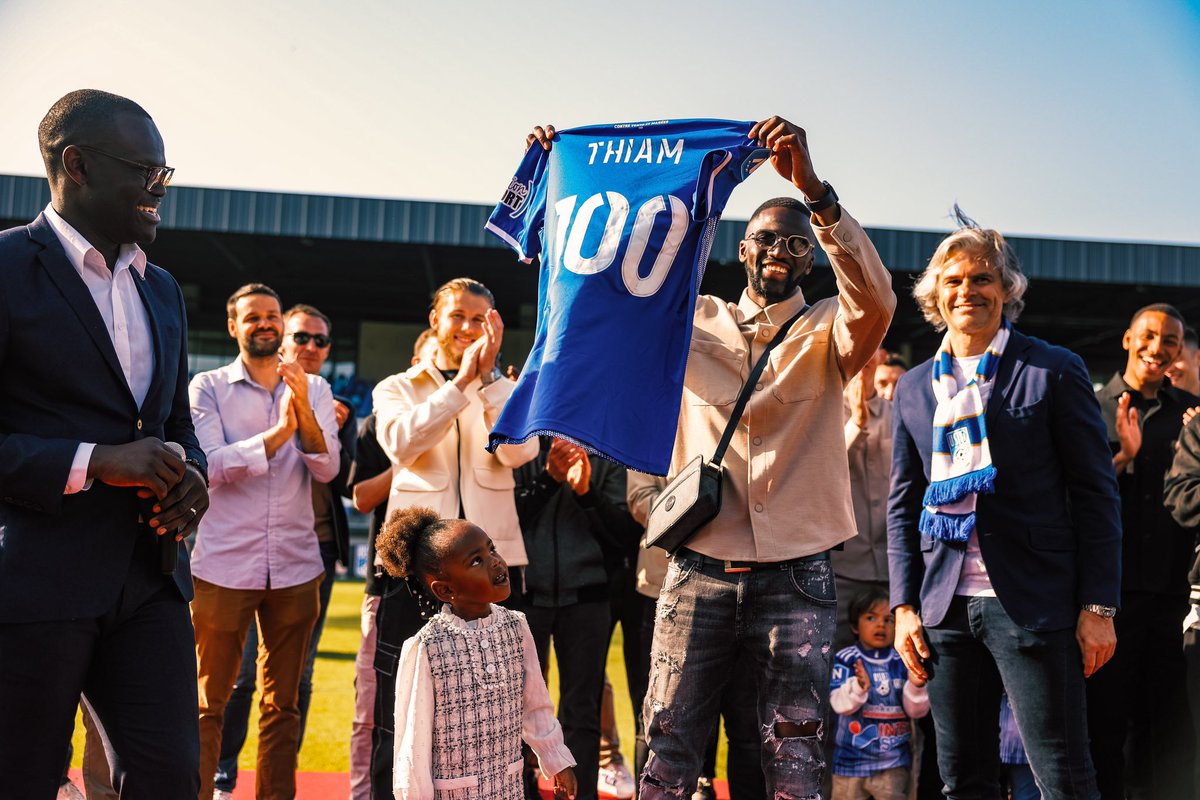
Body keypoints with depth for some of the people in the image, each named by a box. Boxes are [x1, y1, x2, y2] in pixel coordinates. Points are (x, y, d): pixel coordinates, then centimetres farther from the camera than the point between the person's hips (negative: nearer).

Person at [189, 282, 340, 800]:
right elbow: (212, 465, -11)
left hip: (295, 566, 3)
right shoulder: (208, 387, 2)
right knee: (207, 703, 2)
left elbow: (327, 470, -3)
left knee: (283, 704, 10)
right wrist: (278, 432, -22)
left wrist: (305, 413, -19)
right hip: (223, 564, -3)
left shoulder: (315, 390, 9)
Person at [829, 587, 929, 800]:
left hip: (893, 760, 1)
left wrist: (916, 686, -23)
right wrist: (859, 687, -36)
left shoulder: (903, 662, -1)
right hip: (851, 759, -1)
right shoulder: (846, 659, -7)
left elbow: (916, 711, -3)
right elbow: (839, 704, -17)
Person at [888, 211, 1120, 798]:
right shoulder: (914, 388, 13)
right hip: (946, 608, 4)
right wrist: (904, 605, 7)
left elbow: (1094, 495, -1)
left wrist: (1098, 606, -8)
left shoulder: (1055, 371, 1)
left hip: (1033, 603, -4)